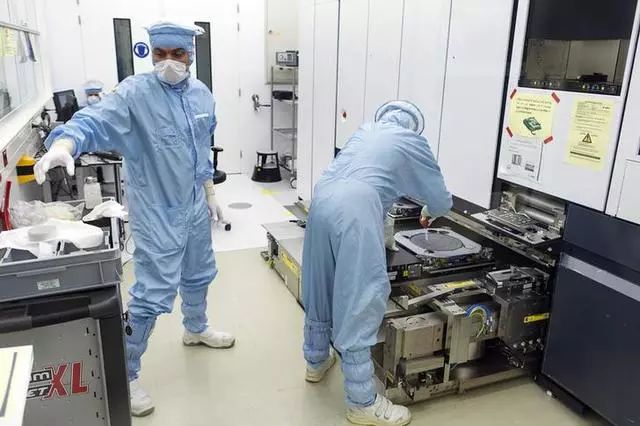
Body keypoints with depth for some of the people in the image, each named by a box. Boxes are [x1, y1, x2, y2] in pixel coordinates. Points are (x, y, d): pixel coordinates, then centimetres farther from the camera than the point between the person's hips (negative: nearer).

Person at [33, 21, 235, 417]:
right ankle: (125, 375, 15)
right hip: (157, 214, -6)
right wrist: (64, 144, -55)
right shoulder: (135, 93, -18)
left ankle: (196, 328, 51)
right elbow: (96, 120, -34)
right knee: (152, 294, -5)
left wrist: (210, 191, 17)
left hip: (194, 207, 7)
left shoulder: (202, 94, 2)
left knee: (198, 274, 23)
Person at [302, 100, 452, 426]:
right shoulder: (412, 142, 15)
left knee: (320, 287, 21)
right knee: (359, 301, -2)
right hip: (355, 211, -7)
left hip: (321, 202, 7)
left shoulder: (365, 131, 29)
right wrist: (429, 214, 42)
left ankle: (316, 361, 41)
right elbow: (442, 200, 20)